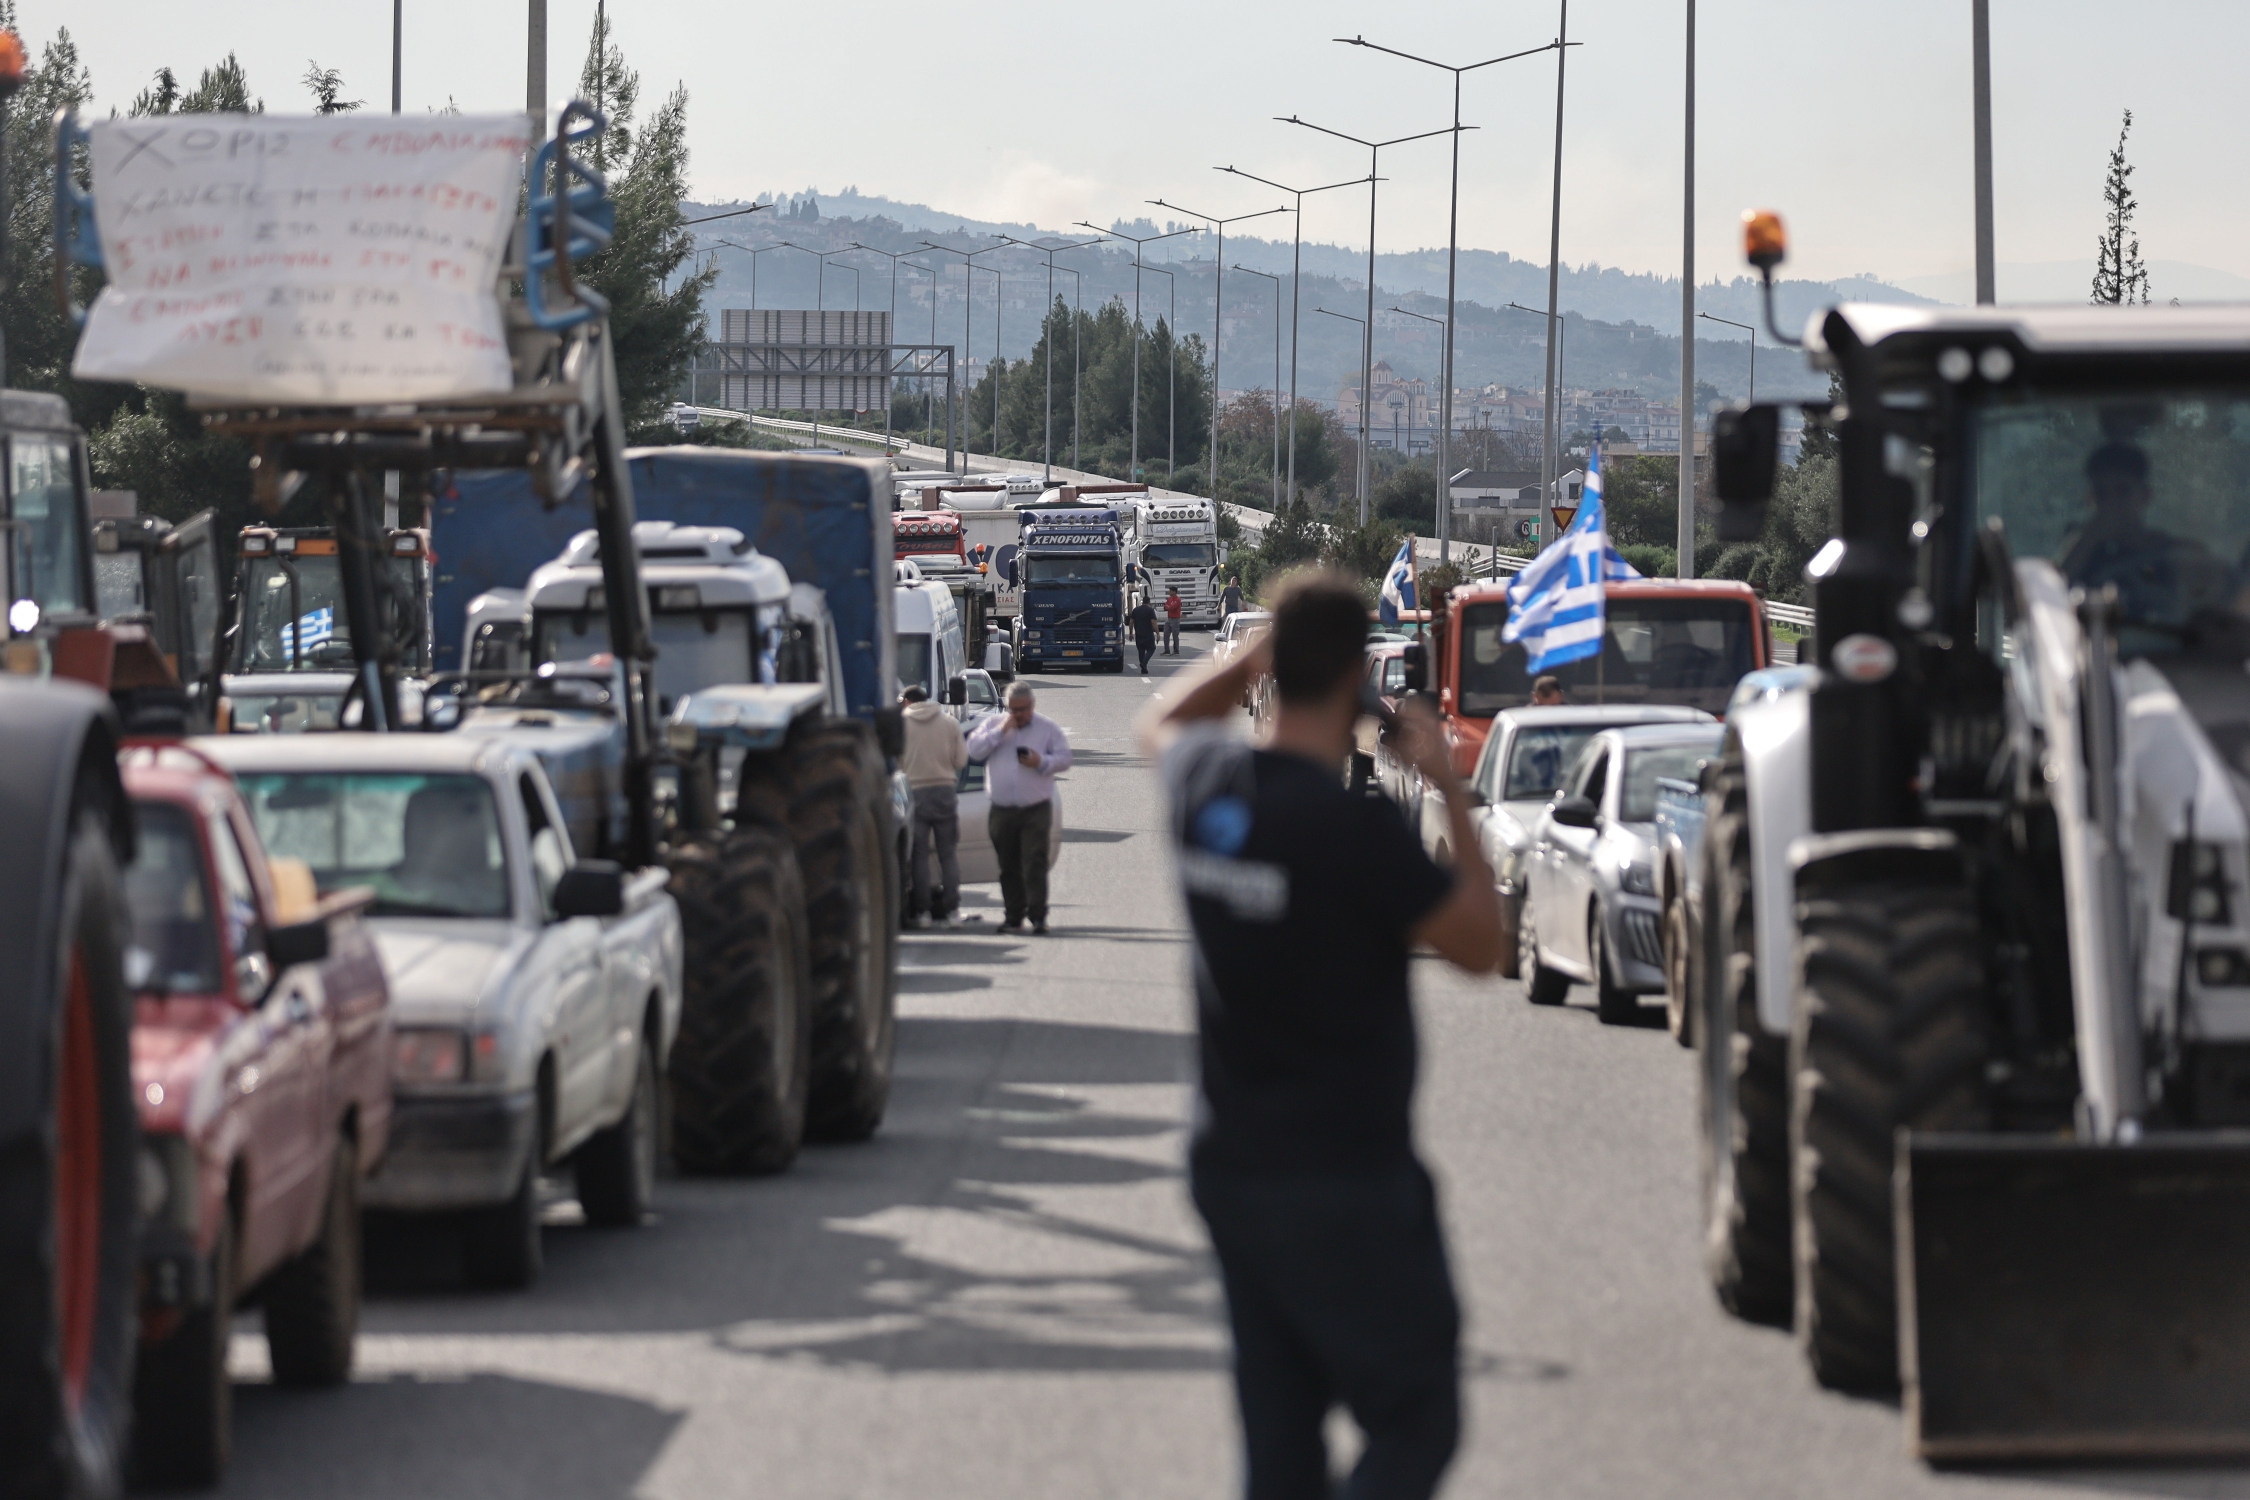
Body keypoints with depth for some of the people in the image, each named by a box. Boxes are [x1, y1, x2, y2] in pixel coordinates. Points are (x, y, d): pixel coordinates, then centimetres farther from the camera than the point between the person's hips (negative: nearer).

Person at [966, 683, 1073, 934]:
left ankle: (1038, 916, -12)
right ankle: (1013, 916, 13)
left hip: (1035, 809, -2)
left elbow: (1064, 758, 4)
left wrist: (1042, 762, -14)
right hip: (1002, 808, 3)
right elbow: (974, 750, -2)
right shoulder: (993, 723, 9)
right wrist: (1000, 732, -9)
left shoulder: (1047, 728, 6)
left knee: (1034, 863, -11)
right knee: (1009, 866, 7)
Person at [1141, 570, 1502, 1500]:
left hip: (1229, 1169, 7)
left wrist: (1263, 652, 19)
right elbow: (1480, 946, -10)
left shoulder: (1205, 785, -1)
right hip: (1347, 1187, -7)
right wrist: (1449, 790, -5)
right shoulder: (1356, 831, -22)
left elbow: (1162, 725, 25)